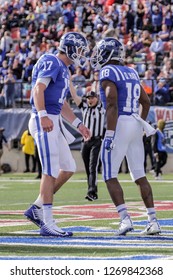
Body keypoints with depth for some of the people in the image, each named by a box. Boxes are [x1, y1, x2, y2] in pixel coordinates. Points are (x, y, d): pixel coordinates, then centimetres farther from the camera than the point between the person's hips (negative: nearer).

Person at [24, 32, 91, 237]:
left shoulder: (63, 69, 21)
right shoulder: (51, 62, -9)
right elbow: (38, 89, -22)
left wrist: (78, 124, 28)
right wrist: (43, 115, -34)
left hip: (55, 122, 10)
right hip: (45, 122, -10)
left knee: (68, 168, 12)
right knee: (51, 172, -9)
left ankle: (36, 209, 17)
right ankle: (47, 224, -7)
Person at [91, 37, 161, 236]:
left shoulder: (108, 73, -8)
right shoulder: (131, 73, 17)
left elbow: (112, 104, -18)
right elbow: (146, 102, 21)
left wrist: (110, 134, -20)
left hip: (120, 124, -8)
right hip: (136, 124, 8)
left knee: (110, 176, -3)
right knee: (139, 176, 10)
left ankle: (125, 219, -16)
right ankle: (153, 221, 7)